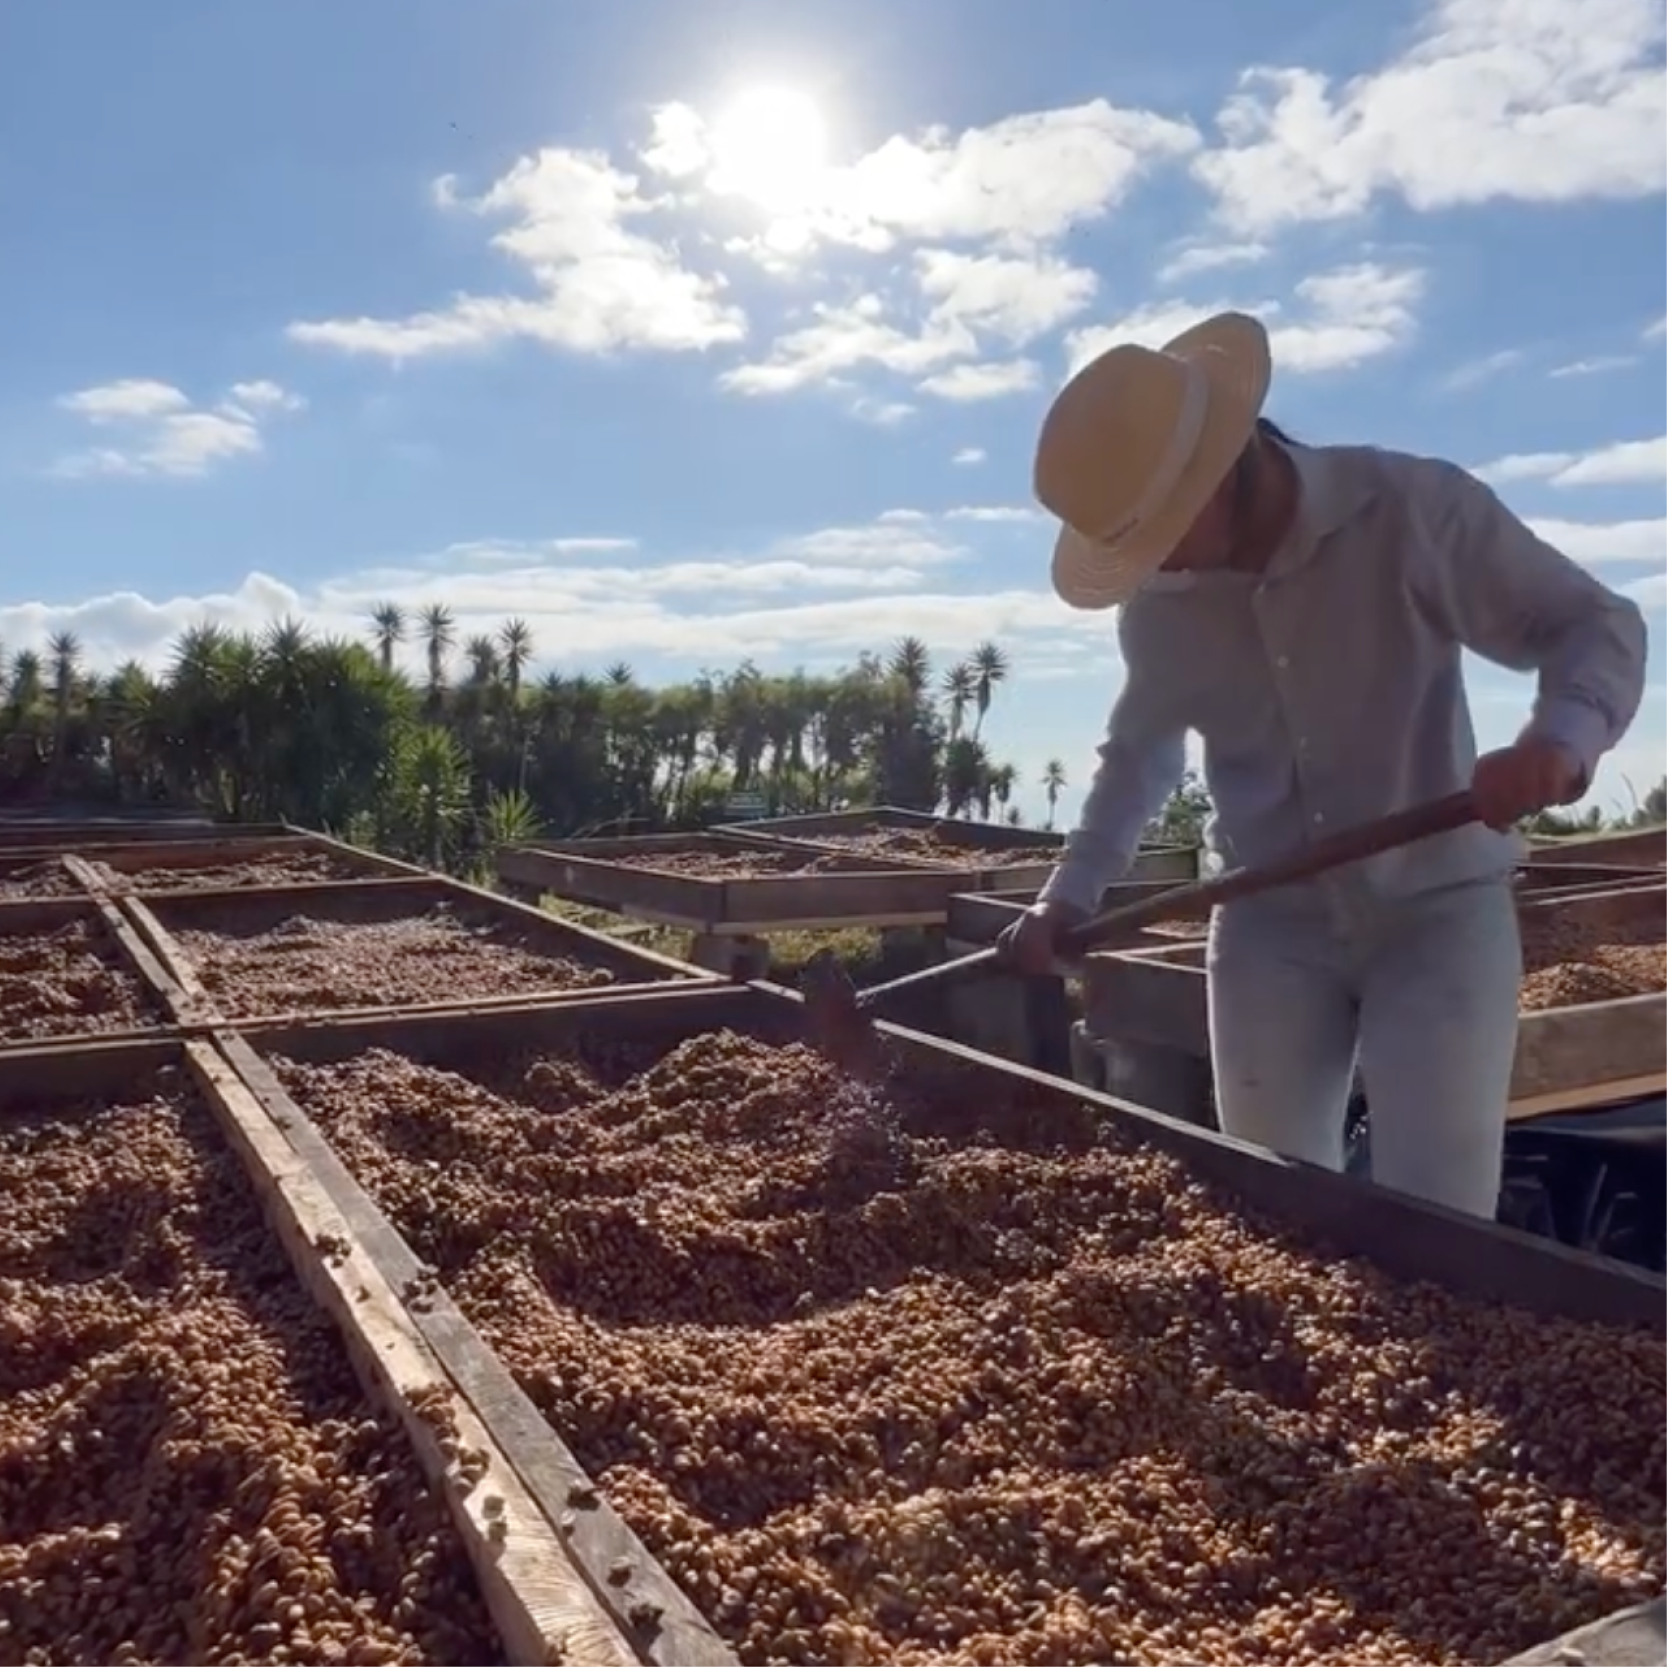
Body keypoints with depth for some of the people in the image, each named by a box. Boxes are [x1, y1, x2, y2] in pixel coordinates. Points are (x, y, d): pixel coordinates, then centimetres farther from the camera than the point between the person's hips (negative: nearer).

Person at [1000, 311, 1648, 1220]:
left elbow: (1597, 623, -11)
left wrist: (1561, 736, -33)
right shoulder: (1156, 604, -4)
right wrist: (1069, 893, 4)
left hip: (1438, 907, -3)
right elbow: (1139, 748, 12)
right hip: (1270, 922, 4)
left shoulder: (1415, 509, -16)